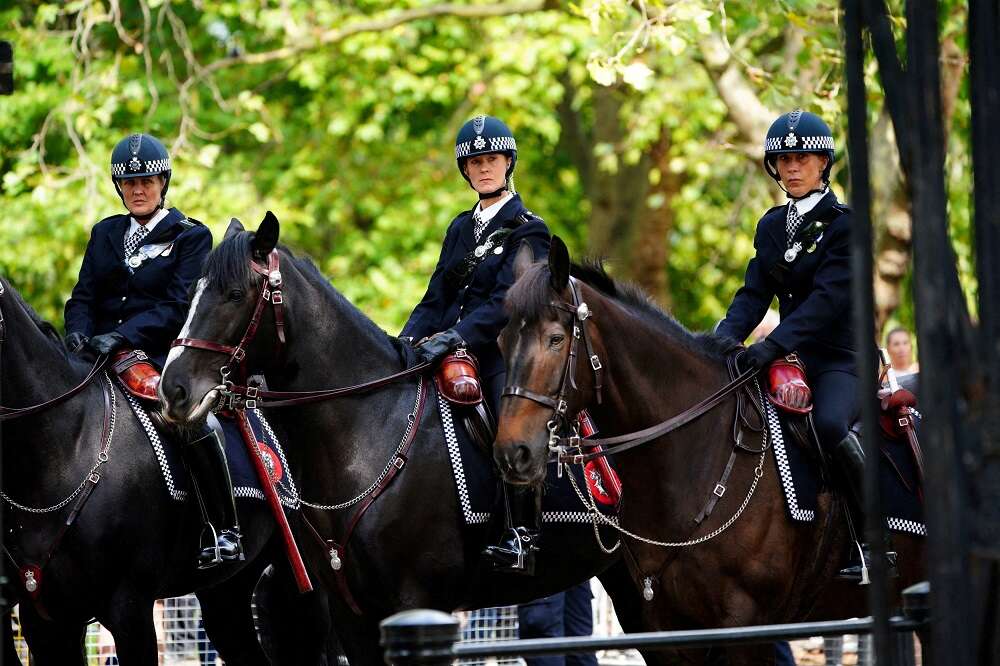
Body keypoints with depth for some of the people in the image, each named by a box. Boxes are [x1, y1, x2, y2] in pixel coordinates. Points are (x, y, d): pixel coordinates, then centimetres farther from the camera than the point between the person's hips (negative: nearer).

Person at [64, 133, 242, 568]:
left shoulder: (191, 236, 5)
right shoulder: (105, 235, 19)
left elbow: (180, 306, -7)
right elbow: (84, 297, 13)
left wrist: (125, 335, -22)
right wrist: (78, 333, -12)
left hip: (163, 353, -5)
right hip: (102, 353, 5)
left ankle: (225, 532, -27)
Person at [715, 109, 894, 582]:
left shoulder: (846, 225, -8)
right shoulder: (771, 226, 12)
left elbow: (828, 296, -20)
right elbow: (755, 293, 6)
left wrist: (775, 344, -32)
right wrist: (724, 339, -14)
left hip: (842, 360, -7)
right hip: (793, 358, 7)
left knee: (829, 423, -35)